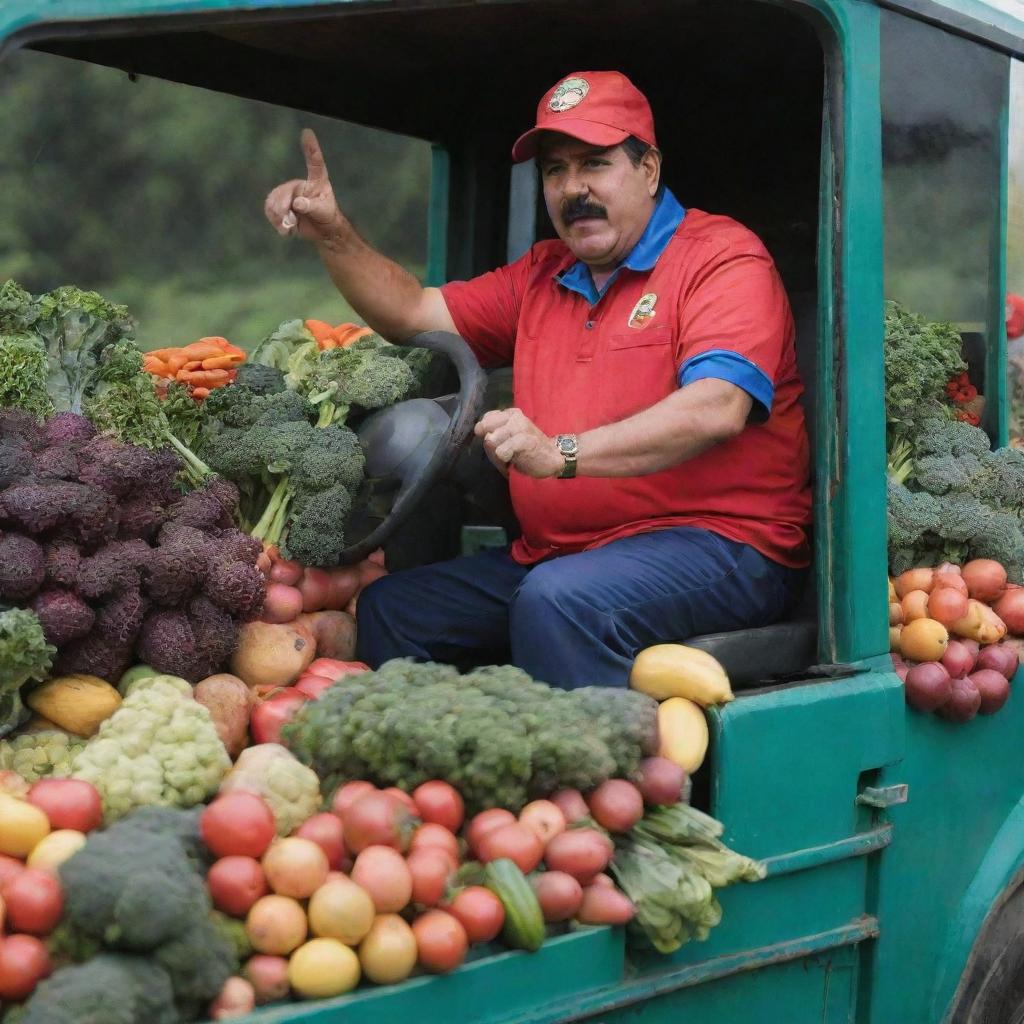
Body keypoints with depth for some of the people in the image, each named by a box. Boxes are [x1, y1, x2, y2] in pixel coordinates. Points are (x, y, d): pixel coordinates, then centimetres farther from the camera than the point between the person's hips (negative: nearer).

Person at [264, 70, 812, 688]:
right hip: (552, 558, 8)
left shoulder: (723, 256, -5)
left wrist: (561, 454, -30)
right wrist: (332, 234, 9)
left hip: (717, 545, -8)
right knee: (389, 606, -3)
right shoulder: (541, 276, 19)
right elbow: (413, 314, 25)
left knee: (558, 599, -35)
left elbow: (717, 409, -21)